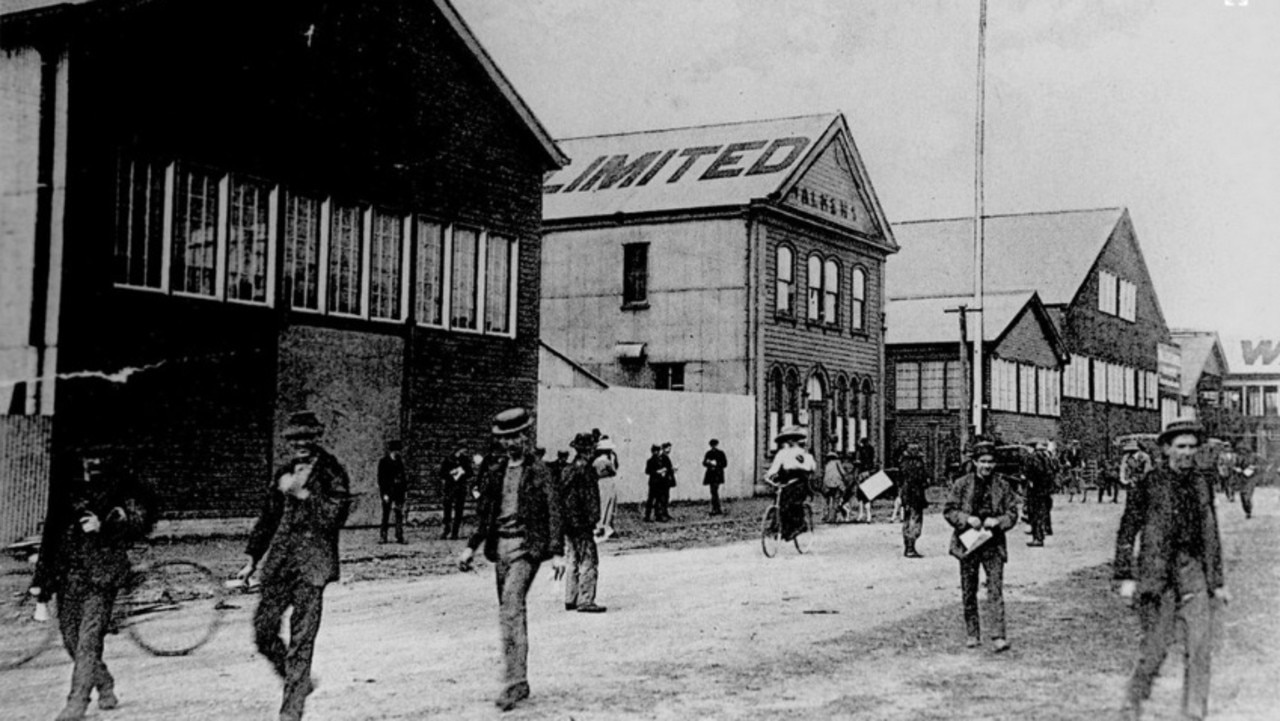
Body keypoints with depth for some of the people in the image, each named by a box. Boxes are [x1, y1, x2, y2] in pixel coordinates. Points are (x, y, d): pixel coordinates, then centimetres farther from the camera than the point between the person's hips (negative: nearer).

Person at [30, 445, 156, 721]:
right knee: (71, 638, 8)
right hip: (68, 573, 5)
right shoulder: (67, 490, 13)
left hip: (103, 572, -5)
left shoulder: (122, 489, 3)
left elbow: (140, 523, -9)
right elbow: (50, 536, 16)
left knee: (89, 637, -12)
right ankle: (105, 685, 28)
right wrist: (40, 581, 14)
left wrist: (103, 526, -23)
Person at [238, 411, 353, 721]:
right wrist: (252, 560, 21)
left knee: (301, 639, -6)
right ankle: (299, 682, 28)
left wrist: (301, 493, -18)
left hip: (311, 566, -6)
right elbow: (267, 518, 22)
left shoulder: (332, 474, -2)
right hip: (279, 563, 6)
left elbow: (335, 516, -15)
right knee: (263, 631, 5)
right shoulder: (283, 474, 14)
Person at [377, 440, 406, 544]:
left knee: (400, 515, 1)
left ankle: (399, 537, 4)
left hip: (399, 492, 5)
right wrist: (384, 493, -13)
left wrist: (405, 488, 9)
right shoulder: (383, 462, -4)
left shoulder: (400, 461, 12)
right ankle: (383, 537, 4)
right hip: (388, 492, -5)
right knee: (386, 515, -1)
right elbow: (381, 479, -7)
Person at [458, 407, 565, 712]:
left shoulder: (539, 471, -4)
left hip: (527, 546, -6)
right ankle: (520, 683, 19)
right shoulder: (493, 469, 11)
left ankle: (513, 682, -19)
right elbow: (484, 512, 18)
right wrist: (471, 546, 14)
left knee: (511, 608, -19)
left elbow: (553, 513, -5)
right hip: (500, 544, 6)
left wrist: (557, 553, -11)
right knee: (511, 612, 11)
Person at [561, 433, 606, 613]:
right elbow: (589, 498, -19)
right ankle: (585, 601, -5)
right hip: (581, 523, -10)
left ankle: (570, 599, 19)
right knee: (588, 562, -5)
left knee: (572, 562, 15)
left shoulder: (569, 469, 12)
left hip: (568, 522, 10)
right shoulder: (585, 470, -16)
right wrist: (592, 519, -15)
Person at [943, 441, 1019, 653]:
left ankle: (998, 636, -11)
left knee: (996, 589, -10)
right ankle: (972, 634, 21)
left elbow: (1012, 513, 5)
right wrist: (967, 519, -16)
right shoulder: (961, 484, 0)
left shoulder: (1002, 485, 3)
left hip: (994, 543, -1)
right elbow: (948, 510, 1)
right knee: (968, 592, 8)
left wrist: (997, 521, -14)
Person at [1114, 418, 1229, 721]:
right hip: (1158, 573, -4)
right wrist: (1125, 576, -7)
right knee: (1156, 645, 1)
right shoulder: (1149, 484, -4)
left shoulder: (1202, 485, 10)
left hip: (1195, 572, 4)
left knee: (1200, 644, -6)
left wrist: (1218, 581, 17)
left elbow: (1212, 535, 18)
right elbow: (1127, 531, -2)